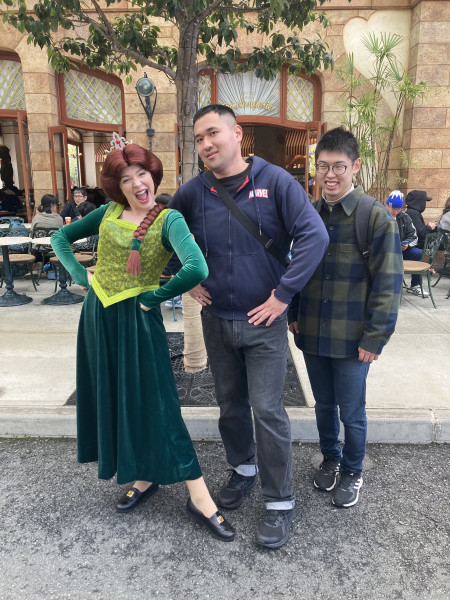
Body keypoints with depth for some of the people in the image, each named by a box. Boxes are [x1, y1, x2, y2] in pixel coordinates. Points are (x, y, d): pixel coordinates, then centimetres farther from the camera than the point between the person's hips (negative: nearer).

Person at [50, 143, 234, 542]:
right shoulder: (109, 212, 6)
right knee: (111, 400, 14)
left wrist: (154, 297, -17)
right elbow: (61, 237, 18)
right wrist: (81, 275, 2)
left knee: (156, 404, -4)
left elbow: (197, 269, -30)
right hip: (98, 316, 6)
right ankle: (144, 477, 35)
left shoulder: (168, 219, -12)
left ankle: (199, 497, 10)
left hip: (137, 318, -6)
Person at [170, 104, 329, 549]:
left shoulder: (275, 181, -9)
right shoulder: (192, 193, 1)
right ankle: (242, 470, 43)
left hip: (264, 322, -4)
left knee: (268, 411, -1)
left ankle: (280, 503, 19)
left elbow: (314, 235, -16)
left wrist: (284, 294, -18)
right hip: (216, 320, 4)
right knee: (230, 406, 18)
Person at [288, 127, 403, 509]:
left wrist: (376, 337, -13)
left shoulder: (376, 217, -11)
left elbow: (388, 283, -11)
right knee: (324, 404, 19)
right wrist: (293, 314, 9)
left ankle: (352, 471, 35)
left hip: (352, 337, -4)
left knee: (351, 412, 10)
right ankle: (330, 459, 43)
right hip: (312, 333, 4)